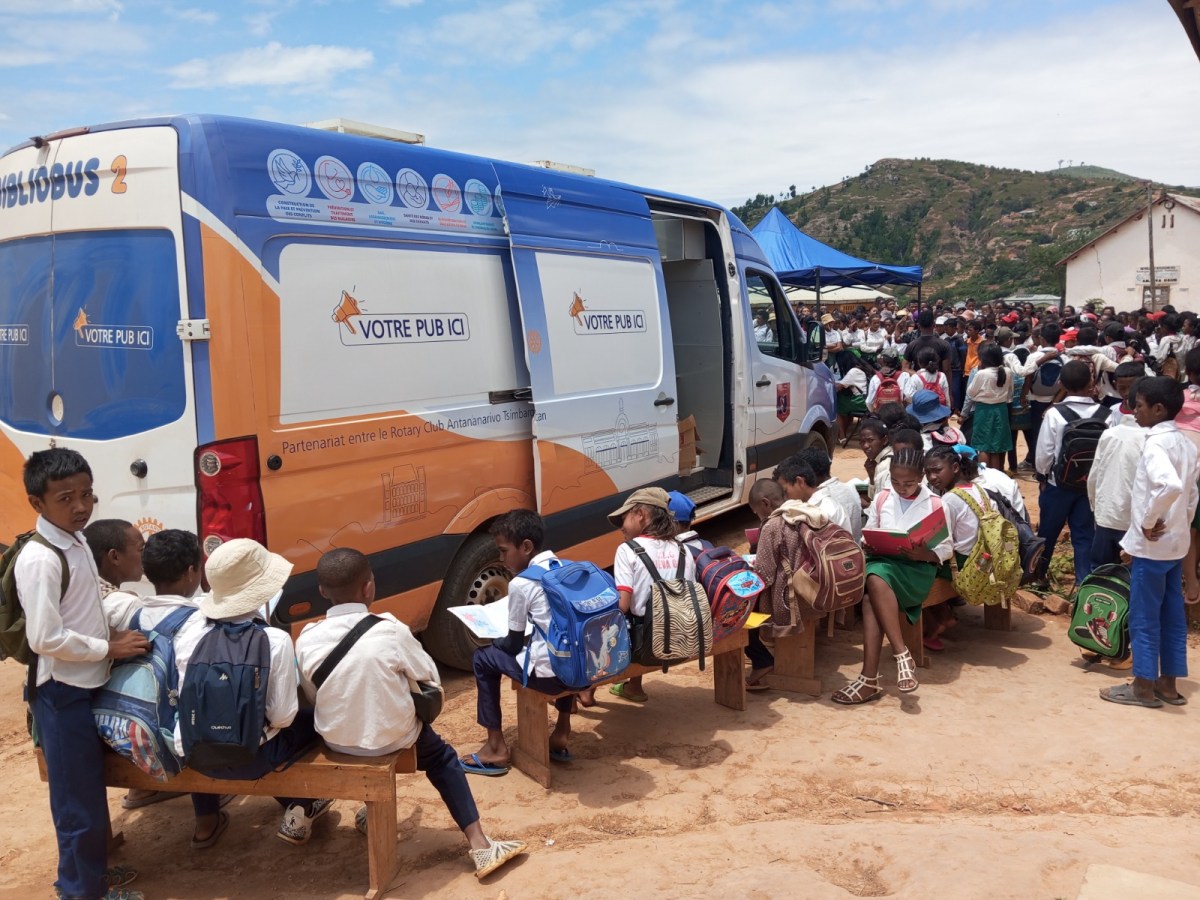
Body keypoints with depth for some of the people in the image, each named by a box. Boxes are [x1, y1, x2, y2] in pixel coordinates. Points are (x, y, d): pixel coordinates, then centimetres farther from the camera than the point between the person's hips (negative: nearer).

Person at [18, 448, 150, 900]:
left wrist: (110, 633, 6)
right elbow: (45, 638, -26)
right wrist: (109, 648, -18)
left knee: (90, 789, 22)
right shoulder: (39, 559, -23)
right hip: (62, 691, -9)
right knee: (78, 796, 4)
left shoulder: (75, 540, 5)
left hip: (85, 683, 9)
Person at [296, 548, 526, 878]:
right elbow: (431, 677, -7)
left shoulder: (306, 640, -13)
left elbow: (312, 698, 0)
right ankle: (479, 844, 18)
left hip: (335, 740, 3)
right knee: (442, 756, 25)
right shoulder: (390, 631, -20)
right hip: (391, 738, -3)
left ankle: (372, 809, 47)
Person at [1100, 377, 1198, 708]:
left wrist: (1148, 521, -24)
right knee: (1172, 613, 14)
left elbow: (1170, 485, -36)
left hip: (1152, 544, -9)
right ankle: (1168, 683, 23)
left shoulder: (1155, 444, -19)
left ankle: (1144, 686, 11)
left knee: (1144, 616, 2)